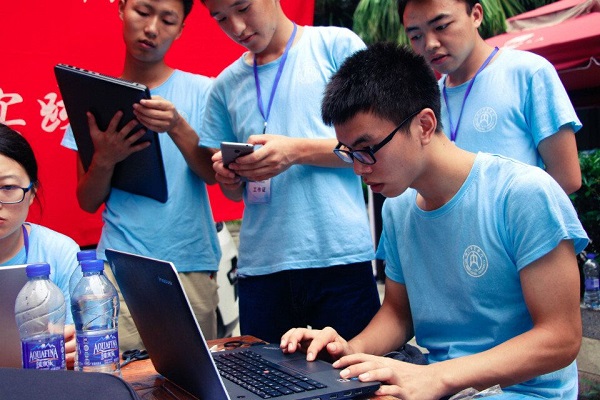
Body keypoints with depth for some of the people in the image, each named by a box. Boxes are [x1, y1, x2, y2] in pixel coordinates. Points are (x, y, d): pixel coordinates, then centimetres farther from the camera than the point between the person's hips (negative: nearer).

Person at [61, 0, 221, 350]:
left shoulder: (200, 91, 3)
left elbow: (213, 174, -5)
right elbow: (88, 202, 7)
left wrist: (178, 128, -23)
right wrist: (104, 159, -14)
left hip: (191, 264, 0)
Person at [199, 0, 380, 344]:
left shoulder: (337, 45, 3)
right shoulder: (226, 85, 16)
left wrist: (297, 151, -14)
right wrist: (228, 177, -4)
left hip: (340, 256, -3)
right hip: (260, 264, 4)